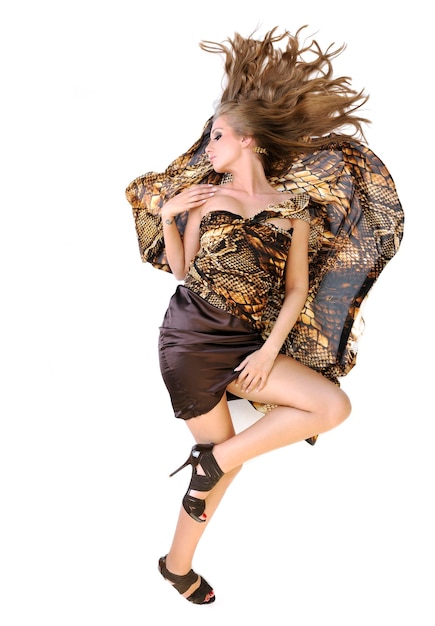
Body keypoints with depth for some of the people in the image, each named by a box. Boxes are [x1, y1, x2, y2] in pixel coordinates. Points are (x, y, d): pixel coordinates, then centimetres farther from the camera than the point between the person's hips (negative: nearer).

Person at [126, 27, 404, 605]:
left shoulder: (292, 207, 4)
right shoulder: (204, 195, 3)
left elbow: (297, 289, 3)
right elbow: (180, 270, 5)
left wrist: (271, 351, -7)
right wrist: (168, 218, -8)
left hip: (244, 343, 3)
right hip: (191, 337, -2)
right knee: (224, 456, -7)